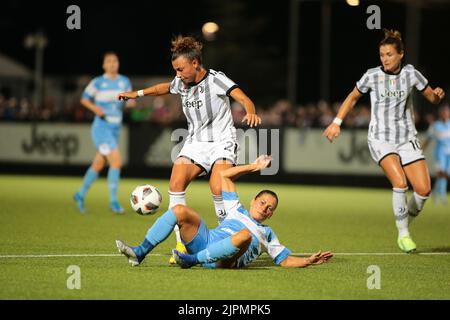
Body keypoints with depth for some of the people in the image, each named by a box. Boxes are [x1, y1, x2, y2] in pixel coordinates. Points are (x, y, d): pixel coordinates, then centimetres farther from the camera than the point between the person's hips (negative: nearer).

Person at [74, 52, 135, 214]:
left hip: (115, 129, 6)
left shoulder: (125, 82, 6)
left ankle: (81, 194, 34)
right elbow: (84, 98, 5)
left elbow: (129, 101, 15)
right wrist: (94, 107, -14)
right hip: (101, 128, -6)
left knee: (98, 165, 15)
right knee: (116, 162, -19)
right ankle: (113, 201, -12)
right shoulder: (98, 82, -6)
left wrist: (131, 102, -9)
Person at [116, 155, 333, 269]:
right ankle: (140, 253, -26)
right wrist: (254, 167, 34)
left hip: (225, 259, -3)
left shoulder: (267, 234, 29)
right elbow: (224, 176, 34)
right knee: (180, 210, -19)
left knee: (245, 234, -37)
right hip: (206, 240, 3)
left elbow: (286, 260, 22)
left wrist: (308, 261, 5)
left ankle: (192, 260, -34)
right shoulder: (236, 211, 33)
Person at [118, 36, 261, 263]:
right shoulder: (181, 84, 8)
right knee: (175, 184, -15)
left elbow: (244, 99, -24)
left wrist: (250, 112, -45)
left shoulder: (216, 79, -11)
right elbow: (165, 87, 33)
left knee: (218, 189, -26)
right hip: (195, 142, 6)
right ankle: (182, 244, -11)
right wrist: (138, 93, 36)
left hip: (221, 142, -6)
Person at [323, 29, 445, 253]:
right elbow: (352, 97, 11)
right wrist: (337, 122, 5)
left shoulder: (411, 74, -1)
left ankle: (406, 224, 20)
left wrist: (437, 95, -15)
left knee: (423, 190, -8)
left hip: (407, 138, 3)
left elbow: (432, 98, 8)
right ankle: (403, 234, -10)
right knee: (400, 183, -25)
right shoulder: (372, 76, -5)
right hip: (381, 139, -3)